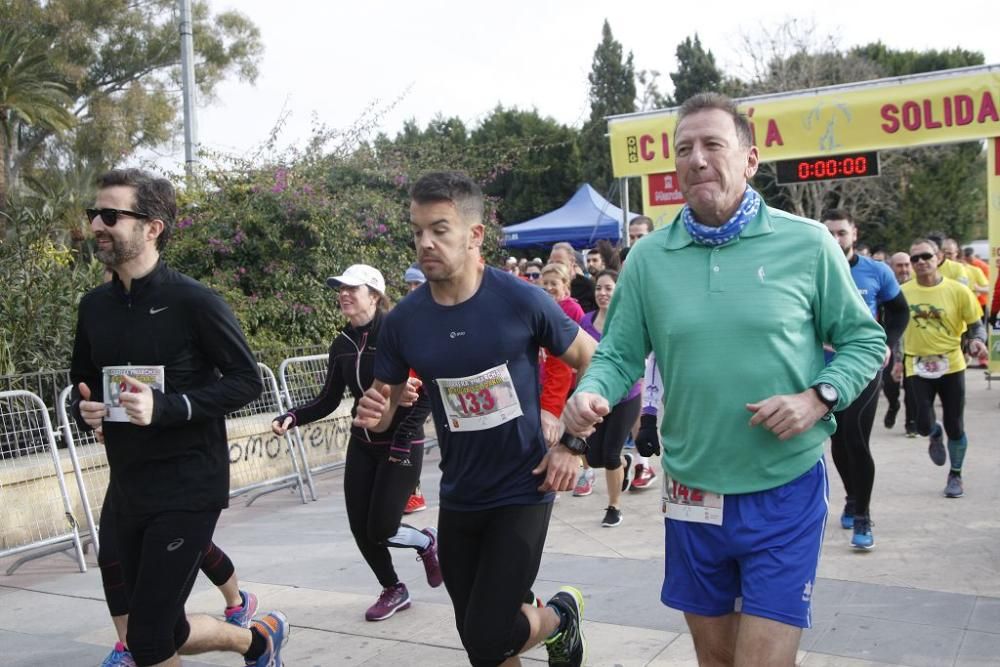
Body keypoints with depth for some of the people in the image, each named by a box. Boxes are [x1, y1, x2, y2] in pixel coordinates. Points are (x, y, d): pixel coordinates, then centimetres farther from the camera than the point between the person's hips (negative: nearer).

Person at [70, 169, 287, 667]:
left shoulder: (192, 300, -13)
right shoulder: (95, 305, 6)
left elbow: (246, 380, -12)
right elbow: (83, 381, 18)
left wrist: (166, 407, -24)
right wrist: (84, 409, -5)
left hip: (189, 487, -7)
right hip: (128, 489, 7)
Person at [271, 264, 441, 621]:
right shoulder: (342, 344, 2)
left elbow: (426, 396, -15)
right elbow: (329, 400, 6)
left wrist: (403, 440, -20)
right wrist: (293, 417, -10)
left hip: (402, 445, -6)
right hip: (362, 445, 6)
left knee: (381, 530, -6)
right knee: (360, 529, 4)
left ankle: (427, 542, 27)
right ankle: (393, 590, 28)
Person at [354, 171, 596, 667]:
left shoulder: (522, 301, -15)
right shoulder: (403, 320, -6)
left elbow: (593, 362, -2)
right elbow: (384, 403, 8)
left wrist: (572, 444, -7)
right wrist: (374, 415, -16)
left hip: (522, 492, -4)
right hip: (458, 499, 4)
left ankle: (560, 616, 23)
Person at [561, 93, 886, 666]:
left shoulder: (807, 243, -5)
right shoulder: (648, 257, 0)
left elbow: (866, 340, 2)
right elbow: (620, 354, 4)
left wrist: (819, 398, -15)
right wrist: (592, 394, -18)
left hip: (785, 491, -3)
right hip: (693, 493, 3)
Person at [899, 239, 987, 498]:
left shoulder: (958, 291, -7)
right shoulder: (903, 292, -3)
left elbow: (976, 324, -1)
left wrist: (977, 340, -21)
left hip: (951, 365, 0)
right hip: (918, 367, 1)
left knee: (954, 427, 6)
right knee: (924, 425, -10)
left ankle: (955, 475, 29)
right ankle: (935, 435, 29)